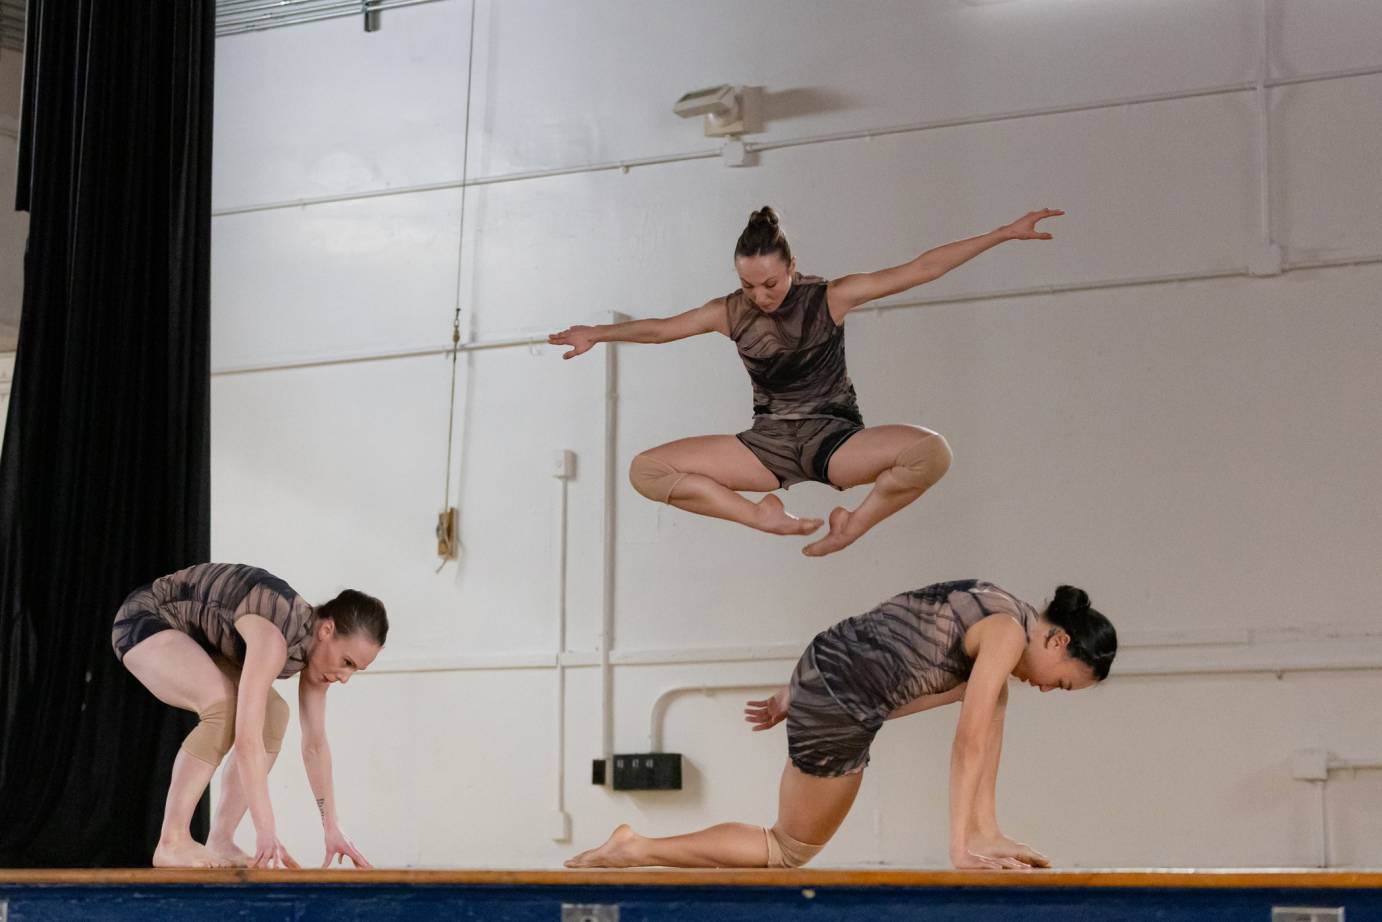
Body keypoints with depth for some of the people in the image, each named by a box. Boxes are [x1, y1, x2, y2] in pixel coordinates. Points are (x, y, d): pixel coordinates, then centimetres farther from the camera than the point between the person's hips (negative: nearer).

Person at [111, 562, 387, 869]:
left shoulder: (315, 645, -9)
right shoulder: (273, 637, -36)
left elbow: (315, 744, -2)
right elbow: (247, 739, -41)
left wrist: (331, 828, -2)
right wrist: (266, 831, -43)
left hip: (195, 638, 9)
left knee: (273, 715, -5)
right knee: (226, 705, -30)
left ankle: (219, 842, -4)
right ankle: (172, 842, -23)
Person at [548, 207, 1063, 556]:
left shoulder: (830, 299, -9)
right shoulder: (730, 313, -1)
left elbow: (919, 270, -11)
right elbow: (660, 329, 15)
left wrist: (1004, 234, -14)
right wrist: (597, 335, 11)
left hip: (833, 440, -2)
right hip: (769, 444, 2)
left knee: (932, 452, -33)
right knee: (647, 471, -15)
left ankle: (857, 522, -9)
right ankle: (762, 517, -10)